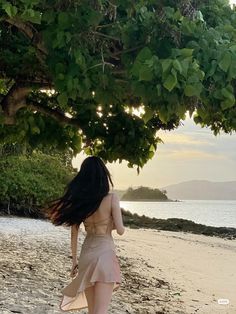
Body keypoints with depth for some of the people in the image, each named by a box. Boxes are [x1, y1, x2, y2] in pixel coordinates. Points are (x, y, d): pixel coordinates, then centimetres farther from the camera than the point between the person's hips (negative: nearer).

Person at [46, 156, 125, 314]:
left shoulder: (78, 200, 3)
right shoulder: (112, 198, -8)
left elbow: (74, 234, 8)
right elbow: (120, 230, -8)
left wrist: (74, 260, 18)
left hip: (86, 254, 5)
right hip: (105, 253, -5)